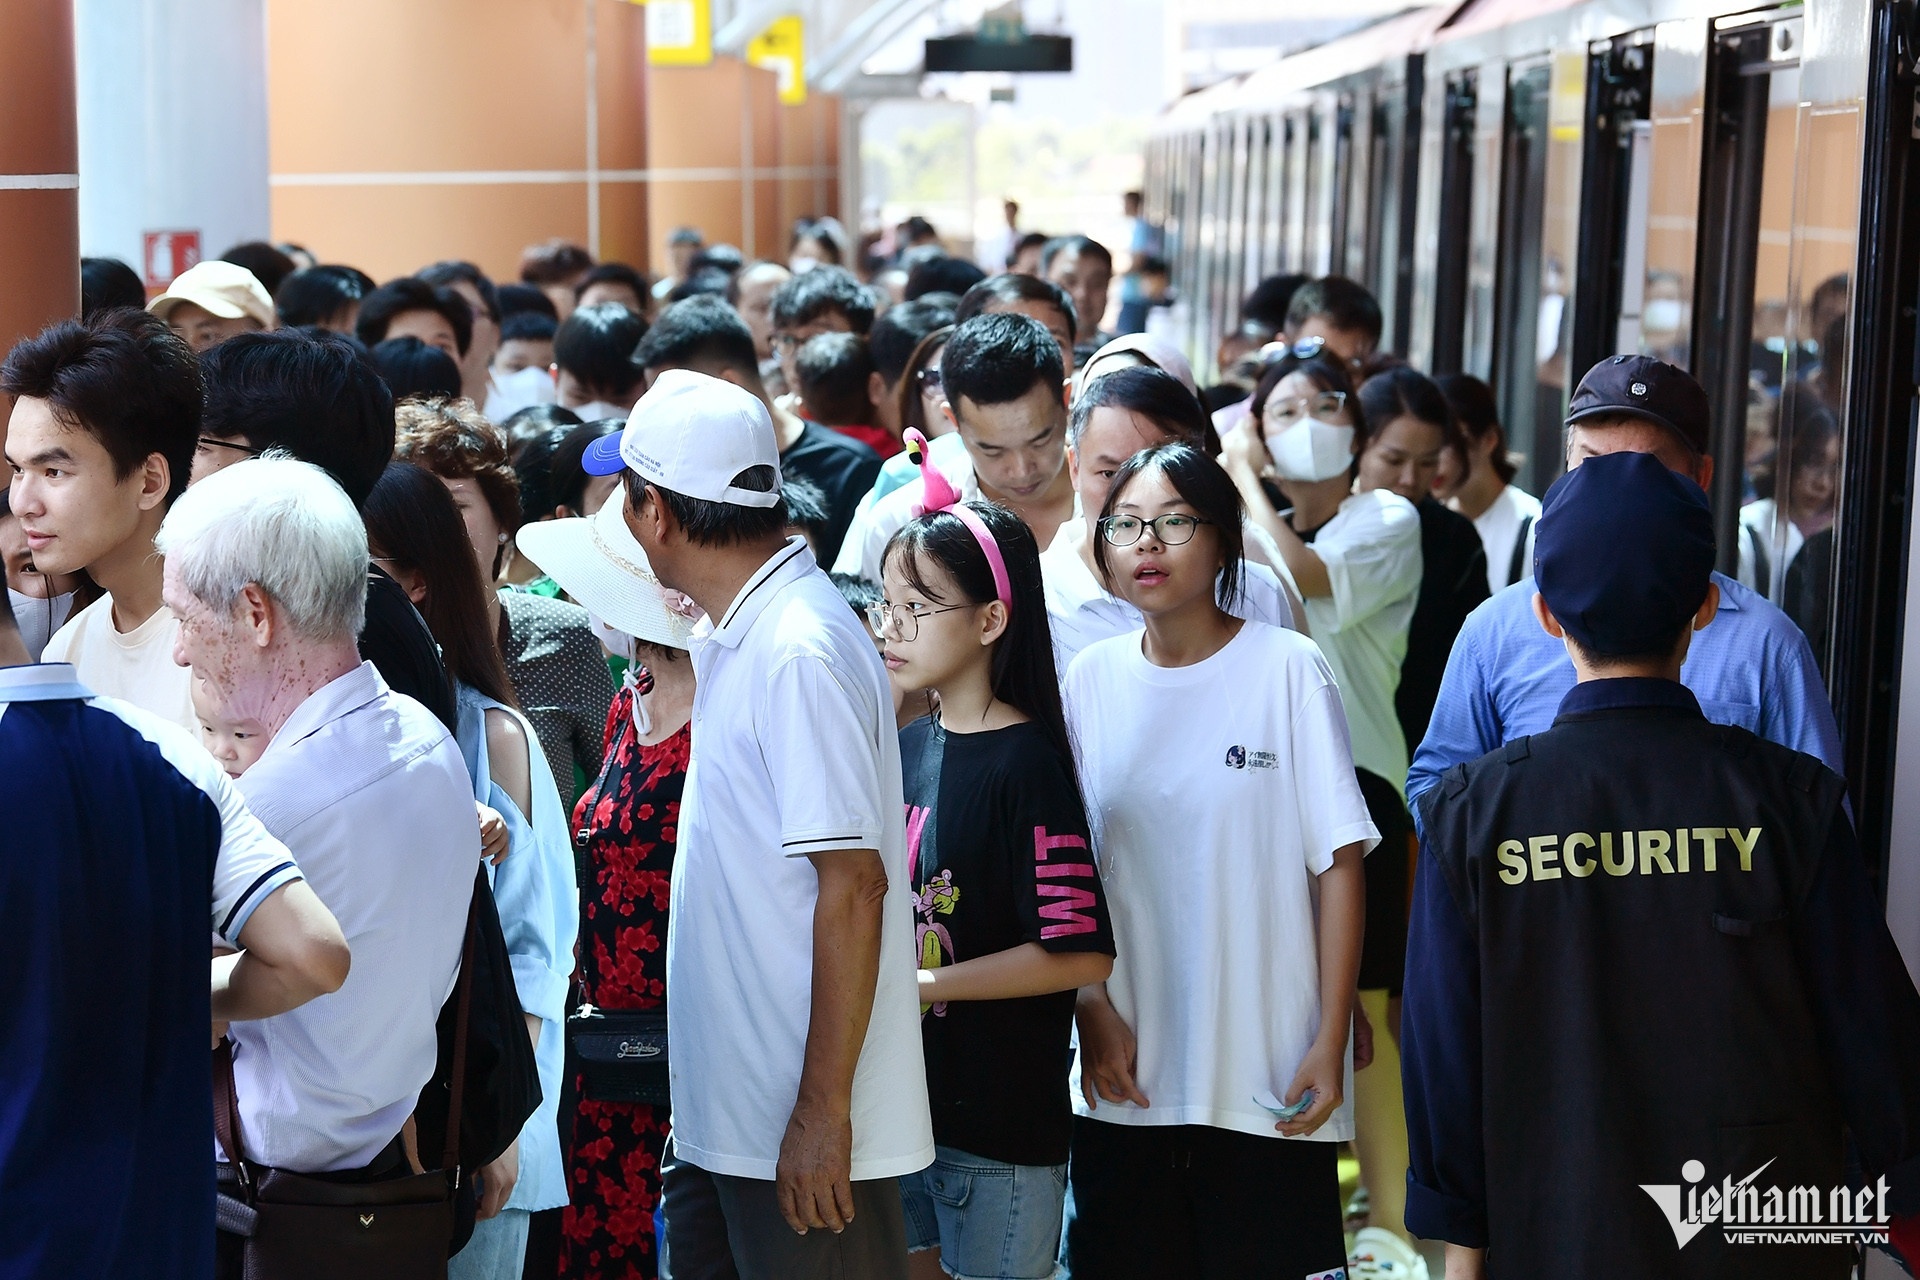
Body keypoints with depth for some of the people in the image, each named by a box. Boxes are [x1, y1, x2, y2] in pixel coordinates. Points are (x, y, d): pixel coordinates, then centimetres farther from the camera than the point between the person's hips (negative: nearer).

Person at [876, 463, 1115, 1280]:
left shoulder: (1026, 763, -15)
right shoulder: (907, 748, 7)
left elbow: (1082, 953, -21)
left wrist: (925, 985, -18)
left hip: (999, 1122, -7)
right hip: (900, 1100, 7)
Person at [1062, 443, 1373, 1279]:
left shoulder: (1286, 669, -5)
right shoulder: (1090, 679, 5)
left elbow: (1338, 863, -5)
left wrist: (1331, 1040, -9)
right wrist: (1094, 1012, -2)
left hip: (1268, 1073, -3)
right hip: (1127, 1070, 3)